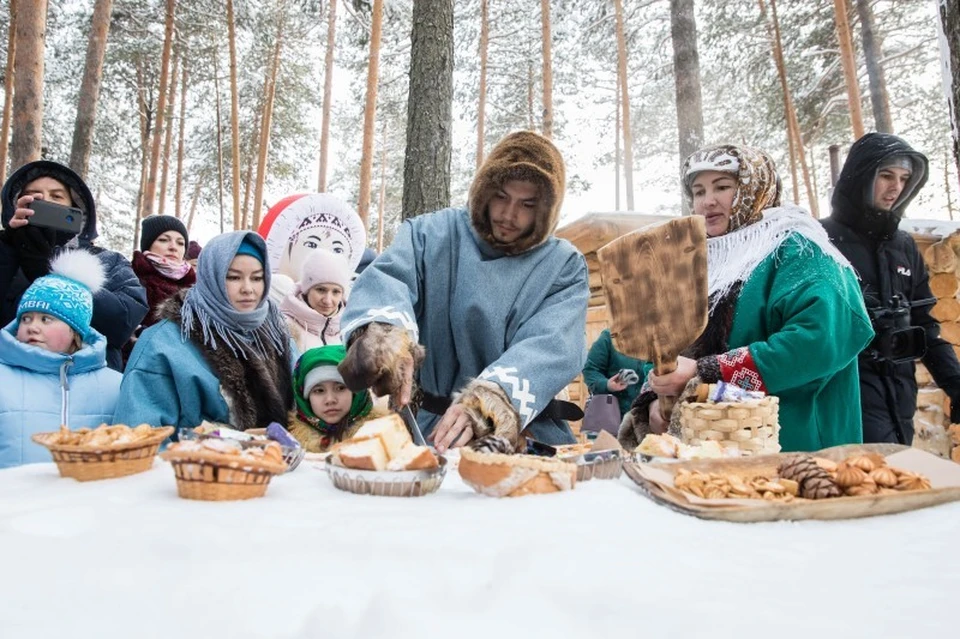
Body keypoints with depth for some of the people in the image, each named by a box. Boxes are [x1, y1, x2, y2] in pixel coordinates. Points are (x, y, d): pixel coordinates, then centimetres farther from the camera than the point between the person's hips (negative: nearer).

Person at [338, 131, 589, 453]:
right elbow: (386, 278, -13)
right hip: (435, 430, 1)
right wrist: (387, 337, -36)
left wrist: (485, 406, -29)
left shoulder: (564, 265, 4)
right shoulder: (433, 234, 5)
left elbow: (552, 346, -12)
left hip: (530, 438, 0)